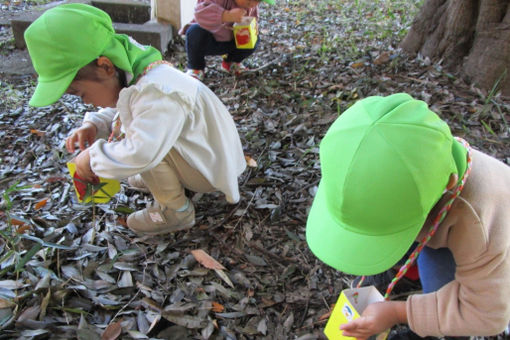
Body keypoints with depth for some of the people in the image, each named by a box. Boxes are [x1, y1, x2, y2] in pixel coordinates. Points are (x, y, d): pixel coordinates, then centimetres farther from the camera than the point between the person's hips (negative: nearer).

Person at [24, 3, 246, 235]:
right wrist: (93, 125, -6)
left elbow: (139, 154, -43)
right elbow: (116, 111, 14)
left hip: (209, 170, -9)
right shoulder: (137, 78, -5)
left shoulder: (157, 93, -35)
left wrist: (92, 157, -25)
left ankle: (175, 211, -9)